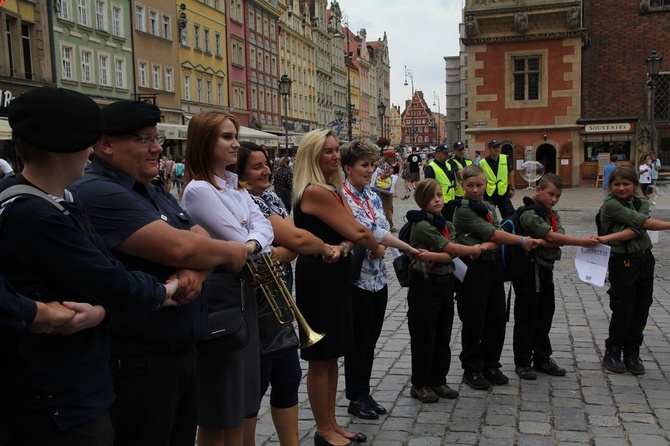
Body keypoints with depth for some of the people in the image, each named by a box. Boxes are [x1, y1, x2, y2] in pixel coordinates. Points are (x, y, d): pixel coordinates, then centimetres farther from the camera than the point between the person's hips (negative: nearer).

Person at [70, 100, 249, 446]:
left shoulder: (157, 193, 14)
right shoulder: (95, 193, -17)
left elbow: (201, 243, 5)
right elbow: (177, 247, -26)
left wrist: (196, 272, -18)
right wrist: (233, 252, -8)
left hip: (182, 350, 9)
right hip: (137, 361, -9)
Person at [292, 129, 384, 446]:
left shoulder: (331, 189, 11)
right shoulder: (316, 191, -19)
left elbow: (351, 229, 5)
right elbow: (358, 233, -19)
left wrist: (345, 245, -17)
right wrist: (376, 248, 0)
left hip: (334, 276, 10)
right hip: (318, 277, -10)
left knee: (332, 355, 17)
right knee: (320, 358, 3)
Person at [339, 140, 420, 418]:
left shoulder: (373, 197, 10)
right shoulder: (342, 198, -15)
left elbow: (383, 230, 4)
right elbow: (372, 232, -20)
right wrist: (408, 248, -15)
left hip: (378, 277, 7)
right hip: (357, 278, -7)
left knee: (370, 340, 16)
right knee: (358, 342, 5)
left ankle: (365, 393, 30)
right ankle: (355, 399, 21)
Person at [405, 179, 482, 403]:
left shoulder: (448, 225, 8)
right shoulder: (422, 225, -14)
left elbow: (449, 256, -7)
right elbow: (450, 248, -16)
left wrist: (431, 255, -26)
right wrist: (474, 249, -3)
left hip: (446, 283, 7)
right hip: (424, 285, -7)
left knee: (443, 335, 13)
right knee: (424, 336, 2)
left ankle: (439, 381, 26)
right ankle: (420, 385, 14)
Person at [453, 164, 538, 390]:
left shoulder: (489, 207, 12)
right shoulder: (463, 210, -11)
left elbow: (498, 241, 0)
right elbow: (492, 233, -14)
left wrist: (486, 246, -21)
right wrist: (522, 241, -7)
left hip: (493, 266, 7)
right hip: (473, 269, -7)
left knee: (497, 318, 11)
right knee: (474, 321, 1)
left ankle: (490, 365, 26)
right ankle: (471, 370, 16)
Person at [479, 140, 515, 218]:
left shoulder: (505, 159, -2)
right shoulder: (482, 163, -8)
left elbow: (511, 173, 10)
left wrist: (512, 188, 9)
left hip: (503, 193, 1)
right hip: (489, 194, -1)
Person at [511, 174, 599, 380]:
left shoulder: (553, 214, 11)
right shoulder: (529, 213, -14)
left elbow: (560, 238, -6)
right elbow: (552, 236, -22)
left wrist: (539, 242, -23)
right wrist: (582, 242, -22)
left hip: (546, 269, 8)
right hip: (529, 270, -8)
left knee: (544, 316, 15)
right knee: (526, 317, 1)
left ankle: (542, 359, 28)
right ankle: (522, 362, 12)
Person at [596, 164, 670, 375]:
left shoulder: (642, 203, 6)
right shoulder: (610, 205, -10)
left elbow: (636, 230, -13)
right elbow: (643, 222, -18)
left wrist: (609, 237, -26)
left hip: (645, 259, 5)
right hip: (622, 262, -5)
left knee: (642, 308, 8)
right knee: (623, 309, -1)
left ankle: (632, 352, 21)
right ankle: (612, 352, 16)